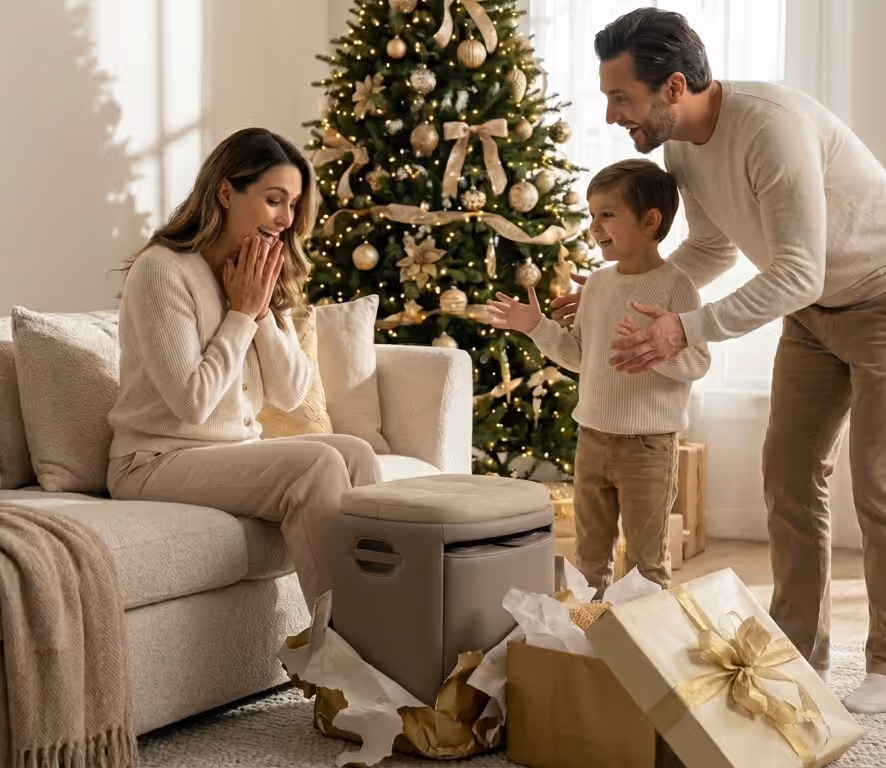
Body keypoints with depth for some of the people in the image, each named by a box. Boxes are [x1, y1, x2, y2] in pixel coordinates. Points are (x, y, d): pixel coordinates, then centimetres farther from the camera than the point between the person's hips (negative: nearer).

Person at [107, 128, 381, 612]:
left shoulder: (265, 279, 9)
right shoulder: (162, 269, -15)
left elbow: (290, 394, 2)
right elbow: (193, 401, -22)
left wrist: (263, 310, -9)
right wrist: (241, 313, -13)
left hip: (237, 451, 7)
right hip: (159, 462, -7)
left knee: (355, 454, -18)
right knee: (317, 465, -26)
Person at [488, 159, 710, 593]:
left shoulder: (674, 285, -13)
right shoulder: (597, 285, 8)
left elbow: (698, 362, -18)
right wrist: (537, 328, 7)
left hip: (648, 443, -7)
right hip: (592, 438, 7)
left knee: (645, 557, 4)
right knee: (589, 551, 16)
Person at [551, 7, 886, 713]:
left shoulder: (771, 125, -33)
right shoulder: (680, 147, -5)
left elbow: (798, 273, -35)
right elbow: (713, 248, 10)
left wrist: (689, 328, -38)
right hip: (814, 311, 8)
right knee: (789, 474, 8)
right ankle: (800, 647, 18)